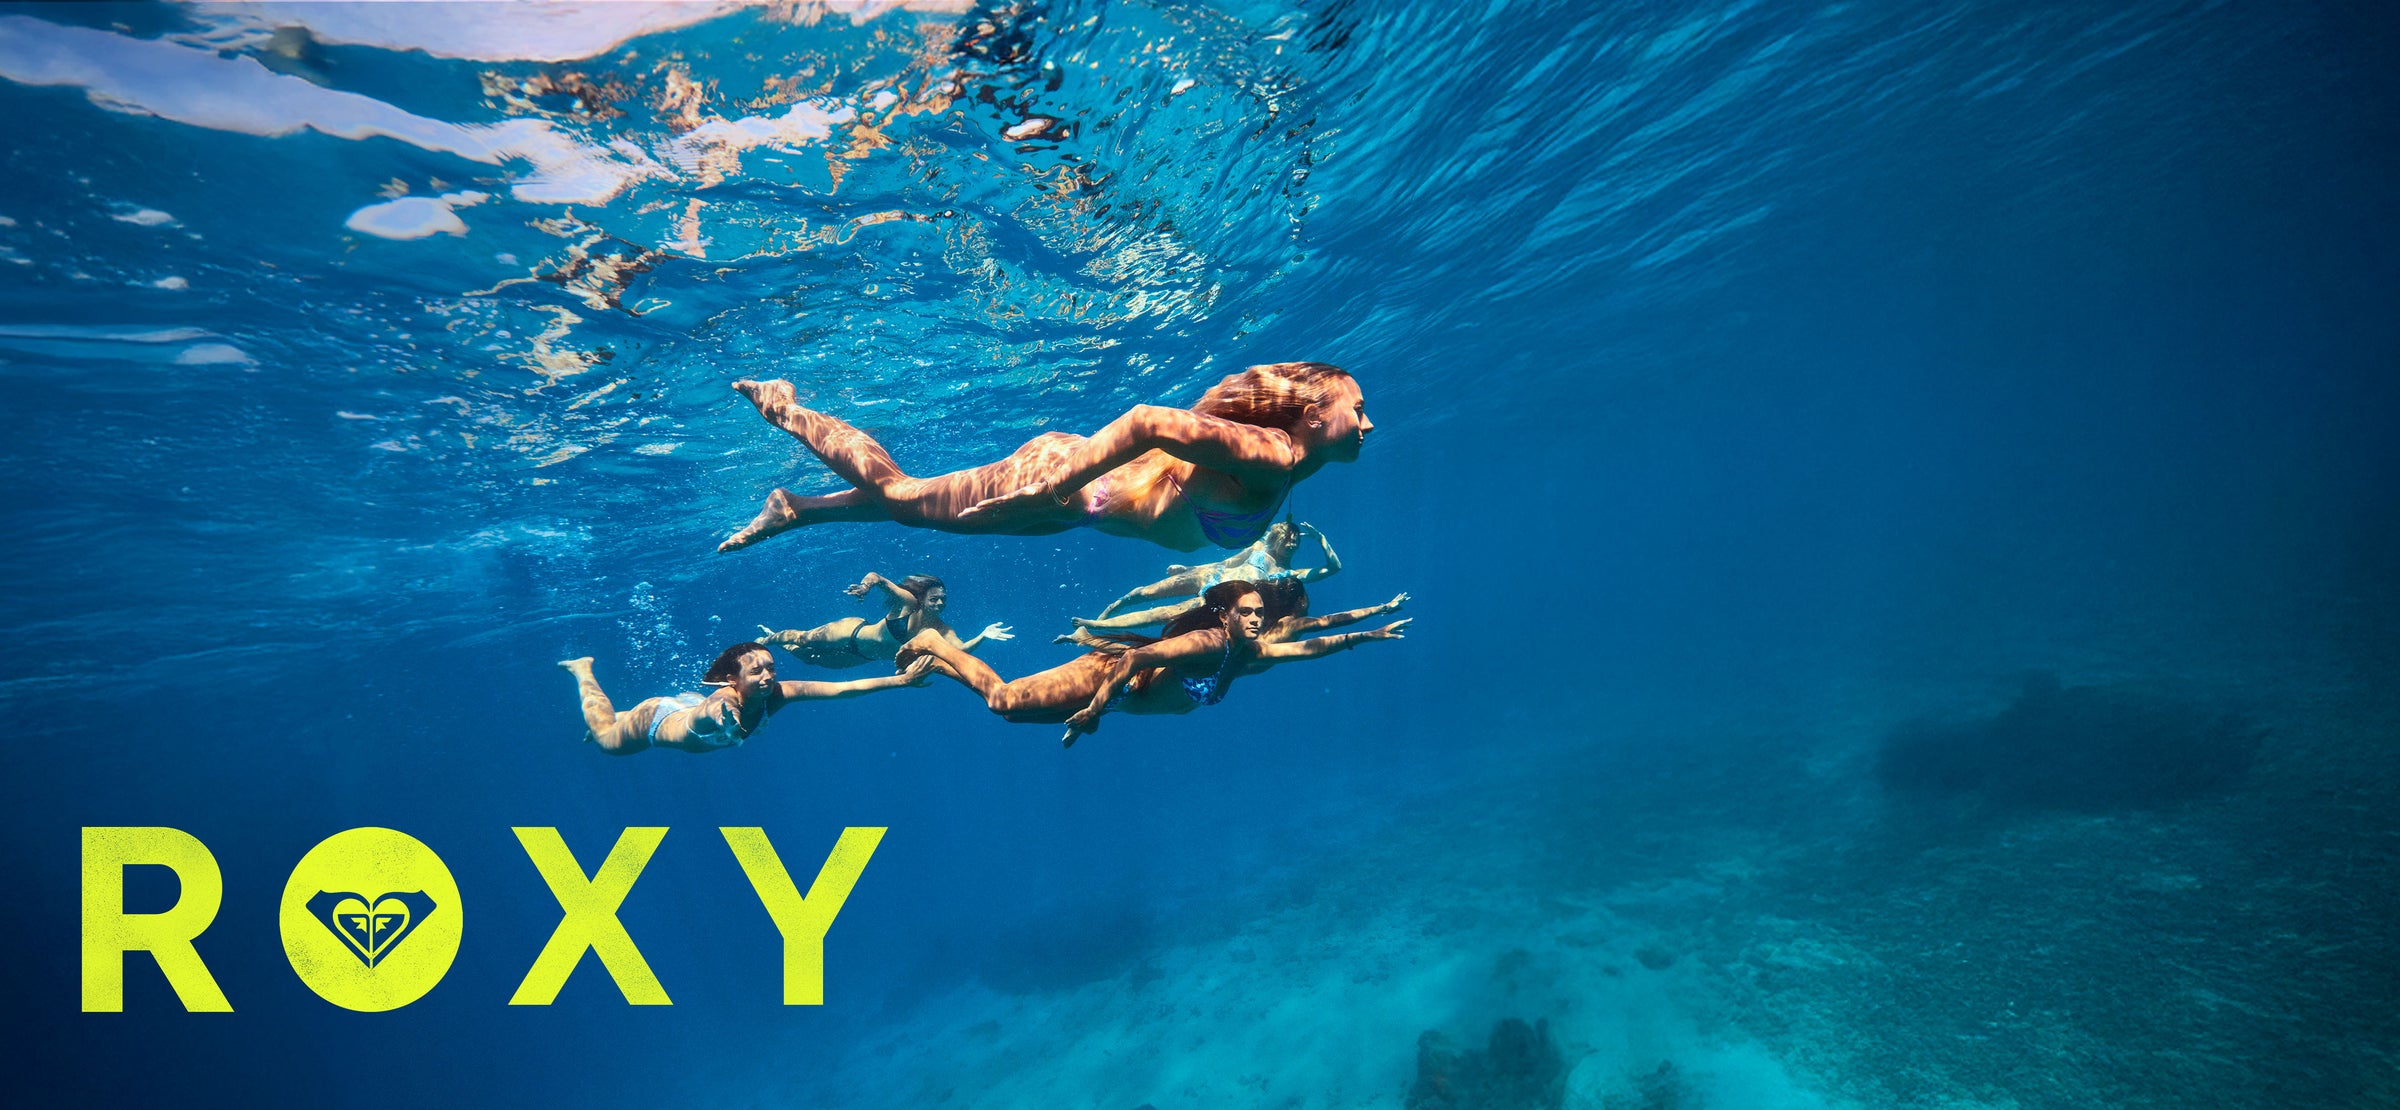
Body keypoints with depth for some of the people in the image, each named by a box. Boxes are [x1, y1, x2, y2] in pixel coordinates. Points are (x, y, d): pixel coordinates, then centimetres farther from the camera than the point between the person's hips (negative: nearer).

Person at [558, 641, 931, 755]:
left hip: (689, 703, 4)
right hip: (653, 720, -4)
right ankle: (583, 671, 47)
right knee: (606, 738, 28)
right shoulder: (721, 703, -47)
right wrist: (719, 716, -95)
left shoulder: (775, 694, -35)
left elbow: (843, 688, -43)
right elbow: (708, 712, -72)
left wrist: (902, 680, -51)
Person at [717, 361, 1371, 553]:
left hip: (1073, 495, 8)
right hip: (1060, 477, -8)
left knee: (899, 504, 21)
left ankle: (790, 510, 38)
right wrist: (1053, 482, -36)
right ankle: (782, 408, 25)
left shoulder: (1286, 466, 2)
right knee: (894, 491, 6)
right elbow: (1149, 421, -34)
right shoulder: (1273, 455, -26)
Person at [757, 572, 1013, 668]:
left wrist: (983, 636, -50)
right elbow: (876, 577, -32)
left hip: (864, 656, 6)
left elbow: (961, 649, -34)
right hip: (852, 634, -6)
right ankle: (770, 638, 47)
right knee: (804, 639, 14)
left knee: (816, 658, 27)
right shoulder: (907, 602, -29)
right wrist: (865, 587, -53)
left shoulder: (942, 630, -18)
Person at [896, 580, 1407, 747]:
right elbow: (1141, 656, -36)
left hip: (1124, 693, 9)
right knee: (1003, 700, -5)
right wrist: (1096, 706, -39)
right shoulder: (1209, 640, -29)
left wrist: (1369, 634, 7)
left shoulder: (1249, 655, -2)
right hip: (1107, 672, -9)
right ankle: (931, 644, 12)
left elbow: (1307, 647, 7)